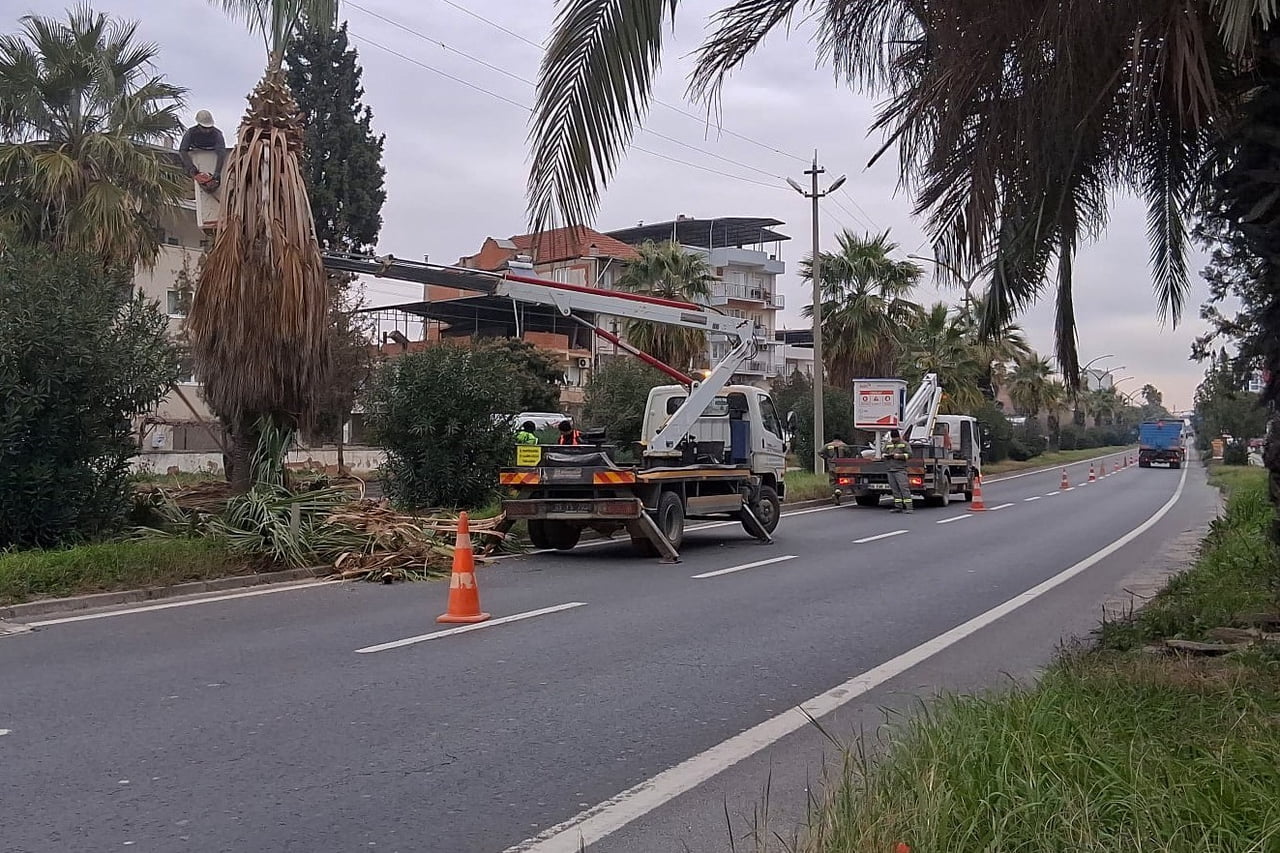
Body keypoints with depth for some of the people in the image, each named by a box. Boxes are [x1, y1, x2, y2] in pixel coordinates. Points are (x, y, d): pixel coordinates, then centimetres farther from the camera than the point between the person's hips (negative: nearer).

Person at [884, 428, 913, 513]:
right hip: (891, 470, 6)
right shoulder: (888, 445, 18)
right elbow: (884, 454, 21)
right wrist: (888, 456, -2)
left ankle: (908, 507, -14)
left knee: (904, 488, -12)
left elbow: (909, 455, -5)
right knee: (895, 489, 5)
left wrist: (899, 456, -16)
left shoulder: (904, 444, 3)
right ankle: (898, 507, 9)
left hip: (900, 470, -6)